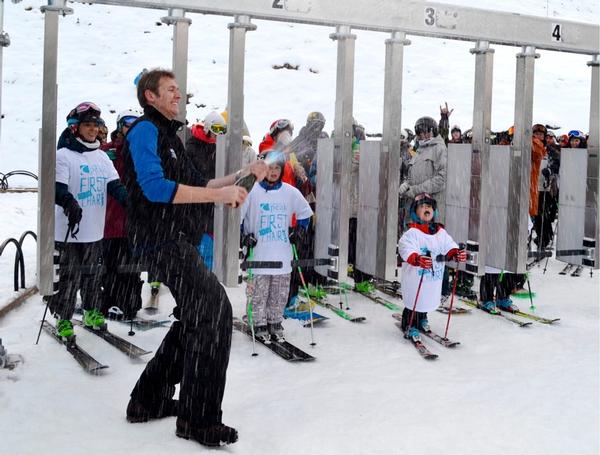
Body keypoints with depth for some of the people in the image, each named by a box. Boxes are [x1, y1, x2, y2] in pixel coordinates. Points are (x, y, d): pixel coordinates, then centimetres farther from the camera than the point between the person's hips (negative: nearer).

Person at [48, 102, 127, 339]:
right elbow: (57, 187, -15)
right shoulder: (64, 155, -6)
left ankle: (92, 312, 30)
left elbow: (114, 184, 6)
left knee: (93, 274, 15)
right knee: (69, 276, -1)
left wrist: (128, 200, -13)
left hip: (95, 230, 6)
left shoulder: (101, 156, 13)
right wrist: (70, 203, -35)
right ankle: (63, 320, 11)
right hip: (70, 230, -6)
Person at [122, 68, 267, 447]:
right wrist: (219, 195, -21)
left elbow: (196, 185, 24)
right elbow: (155, 187, -21)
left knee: (197, 317, 15)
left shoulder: (168, 135, 24)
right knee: (214, 310, -18)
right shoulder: (145, 131, -7)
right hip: (160, 239, -11)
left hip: (177, 240, 11)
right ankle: (199, 419, -12)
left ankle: (150, 401, 24)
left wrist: (242, 177, 13)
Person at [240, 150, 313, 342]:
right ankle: (260, 325, 12)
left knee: (280, 293, 7)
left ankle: (275, 323, 21)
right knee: (260, 291, 0)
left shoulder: (290, 192, 6)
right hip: (259, 252, -3)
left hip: (283, 253, 3)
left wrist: (300, 230, 14)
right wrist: (244, 234, -1)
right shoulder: (253, 190, -4)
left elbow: (305, 211, 21)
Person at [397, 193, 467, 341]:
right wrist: (418, 259, -46)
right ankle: (410, 327, 19)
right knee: (414, 303, 0)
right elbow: (407, 251, -25)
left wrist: (456, 253, -24)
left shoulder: (441, 233, 8)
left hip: (435, 277, 6)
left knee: (429, 300, 19)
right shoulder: (412, 233, -11)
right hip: (415, 277, -5)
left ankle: (422, 320, 45)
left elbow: (449, 247, 0)